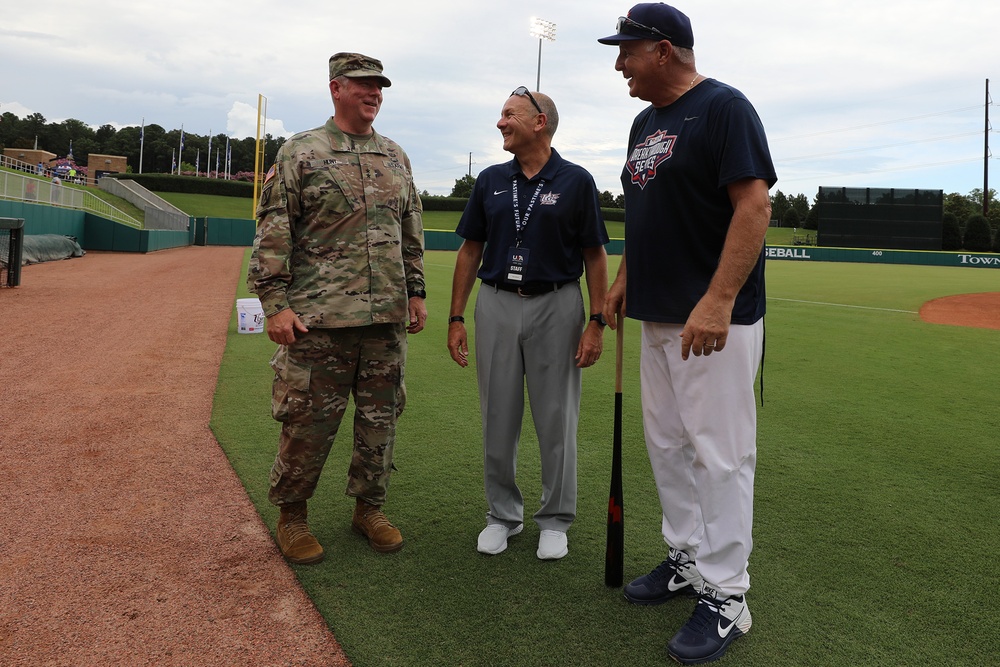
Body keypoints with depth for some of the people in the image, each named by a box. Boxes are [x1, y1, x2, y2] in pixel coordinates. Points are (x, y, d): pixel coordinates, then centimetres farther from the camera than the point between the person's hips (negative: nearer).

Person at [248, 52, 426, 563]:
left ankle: (369, 508, 27)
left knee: (380, 419, 10)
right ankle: (291, 516, 21)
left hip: (387, 317, 5)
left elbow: (411, 232, 19)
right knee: (308, 421, 2)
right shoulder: (300, 153, 0)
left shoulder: (396, 157, 15)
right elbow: (272, 234, -5)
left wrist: (416, 291, 12)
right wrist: (274, 303, -11)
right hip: (320, 317, -4)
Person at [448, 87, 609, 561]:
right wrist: (456, 317, 3)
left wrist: (596, 321, -9)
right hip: (496, 305, 3)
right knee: (498, 419, 9)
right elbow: (470, 251, 9)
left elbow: (594, 255, -1)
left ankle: (555, 520, 21)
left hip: (557, 306, -3)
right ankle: (502, 514, 26)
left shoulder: (576, 181, -1)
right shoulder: (491, 180, 8)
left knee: (557, 419, 4)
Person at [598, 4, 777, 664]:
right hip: (659, 315, 9)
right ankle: (687, 560, 31)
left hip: (716, 320, -9)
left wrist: (718, 302, -27)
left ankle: (726, 598, 10)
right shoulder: (646, 122, 17)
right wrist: (623, 278, 16)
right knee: (667, 447, 15)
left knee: (720, 456, -3)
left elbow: (755, 205, -20)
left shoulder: (724, 107, -10)